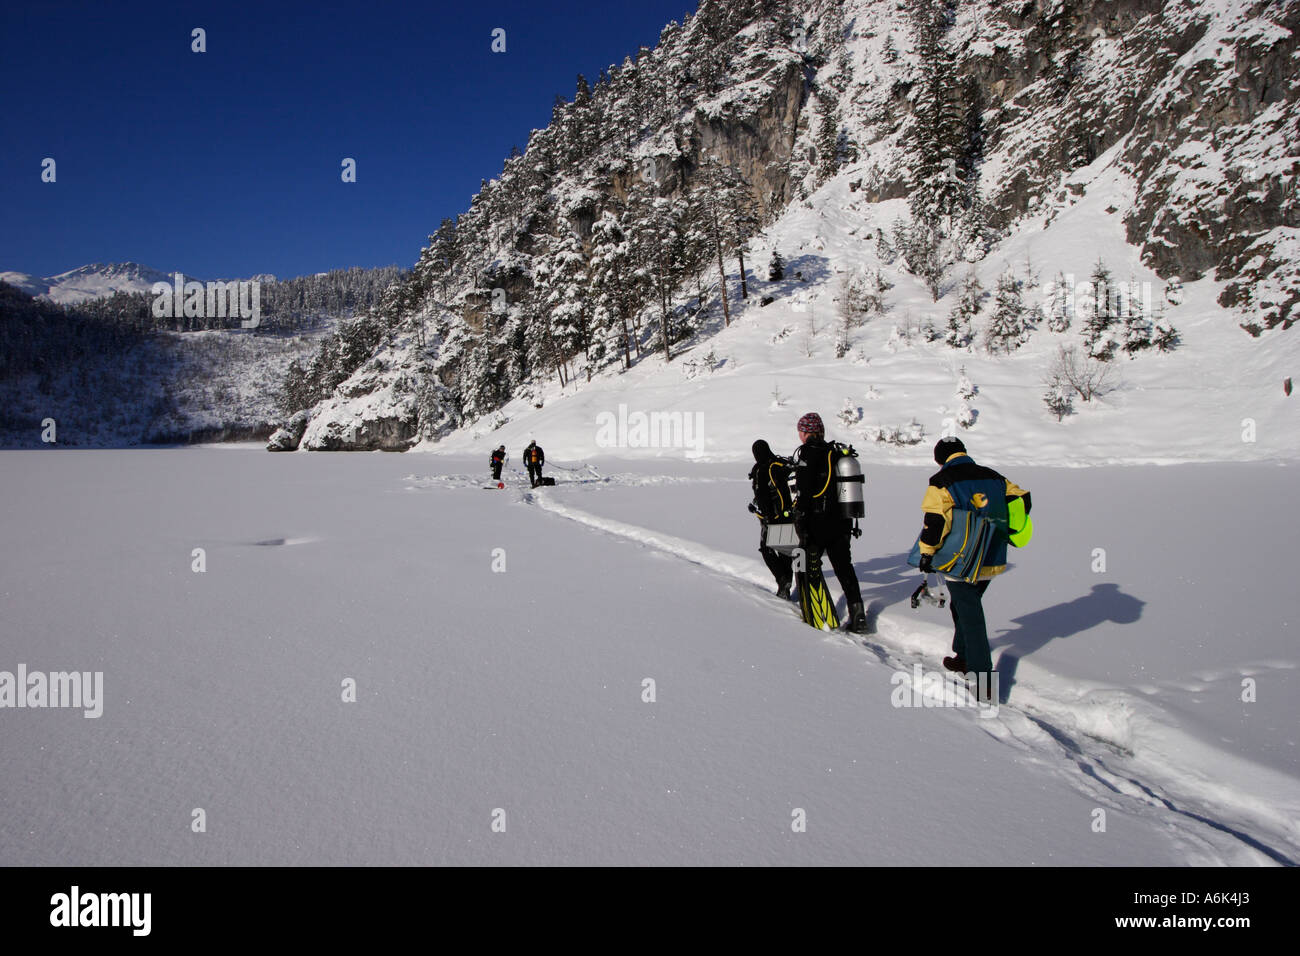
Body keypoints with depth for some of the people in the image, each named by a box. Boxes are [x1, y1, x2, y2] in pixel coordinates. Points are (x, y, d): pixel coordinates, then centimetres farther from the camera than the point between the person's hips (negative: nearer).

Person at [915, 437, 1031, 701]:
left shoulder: (942, 481, -9)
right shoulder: (994, 477, 11)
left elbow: (935, 519, -18)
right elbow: (1021, 500, 14)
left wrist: (927, 553, -10)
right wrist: (1002, 532, 25)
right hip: (992, 560, 7)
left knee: (970, 617, -2)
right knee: (964, 606, 25)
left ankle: (982, 683, -3)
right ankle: (965, 658, 37)